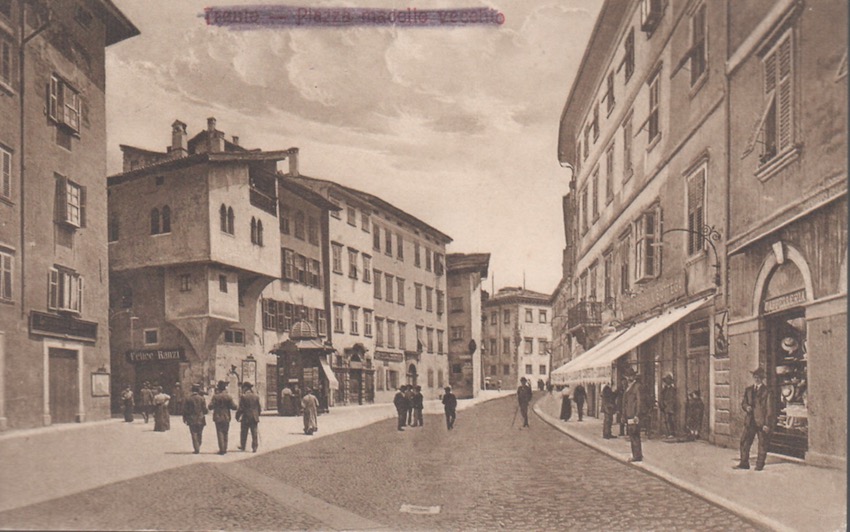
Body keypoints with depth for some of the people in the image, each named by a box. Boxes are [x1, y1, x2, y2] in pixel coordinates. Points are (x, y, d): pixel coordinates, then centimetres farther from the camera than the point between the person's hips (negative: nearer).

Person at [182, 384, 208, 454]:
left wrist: (185, 418, 10)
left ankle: (197, 449, -3)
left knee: (194, 435, 2)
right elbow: (205, 409, -3)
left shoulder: (188, 399, -3)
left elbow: (185, 410, -2)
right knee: (199, 435, 14)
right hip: (200, 419, 0)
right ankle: (198, 448, 18)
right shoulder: (201, 399, -4)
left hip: (192, 420, 0)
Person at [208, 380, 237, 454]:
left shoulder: (215, 396, -9)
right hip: (226, 418, 2)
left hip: (218, 418, -2)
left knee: (220, 433, 2)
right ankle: (224, 449, 15)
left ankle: (222, 450, -3)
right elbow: (234, 407, -6)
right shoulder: (228, 396, -5)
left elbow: (210, 407, -11)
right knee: (225, 433, 13)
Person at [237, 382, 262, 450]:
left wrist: (237, 416, 1)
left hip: (245, 418, -3)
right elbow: (259, 408, 8)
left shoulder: (243, 397, -11)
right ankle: (254, 447, 2)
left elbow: (241, 408, -11)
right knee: (254, 434, 5)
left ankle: (242, 447, 19)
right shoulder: (256, 396, 3)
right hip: (254, 418, 3)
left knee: (244, 433, 11)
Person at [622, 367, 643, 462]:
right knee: (632, 436, 12)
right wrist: (624, 415, 20)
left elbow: (640, 401, -14)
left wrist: (637, 415, -19)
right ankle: (637, 454, 19)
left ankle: (637, 456, -3)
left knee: (634, 436, -8)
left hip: (634, 415, -9)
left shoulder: (637, 386, -9)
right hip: (629, 415, 9)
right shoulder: (629, 387, 19)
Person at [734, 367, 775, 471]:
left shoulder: (767, 391, -5)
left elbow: (770, 409, -7)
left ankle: (760, 465, 13)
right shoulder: (748, 390, 12)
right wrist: (746, 407, -5)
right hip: (750, 421, 5)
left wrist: (767, 424, -11)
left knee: (762, 444, 3)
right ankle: (744, 463, 10)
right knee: (744, 441, 2)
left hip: (762, 422, -5)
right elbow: (743, 403, 20)